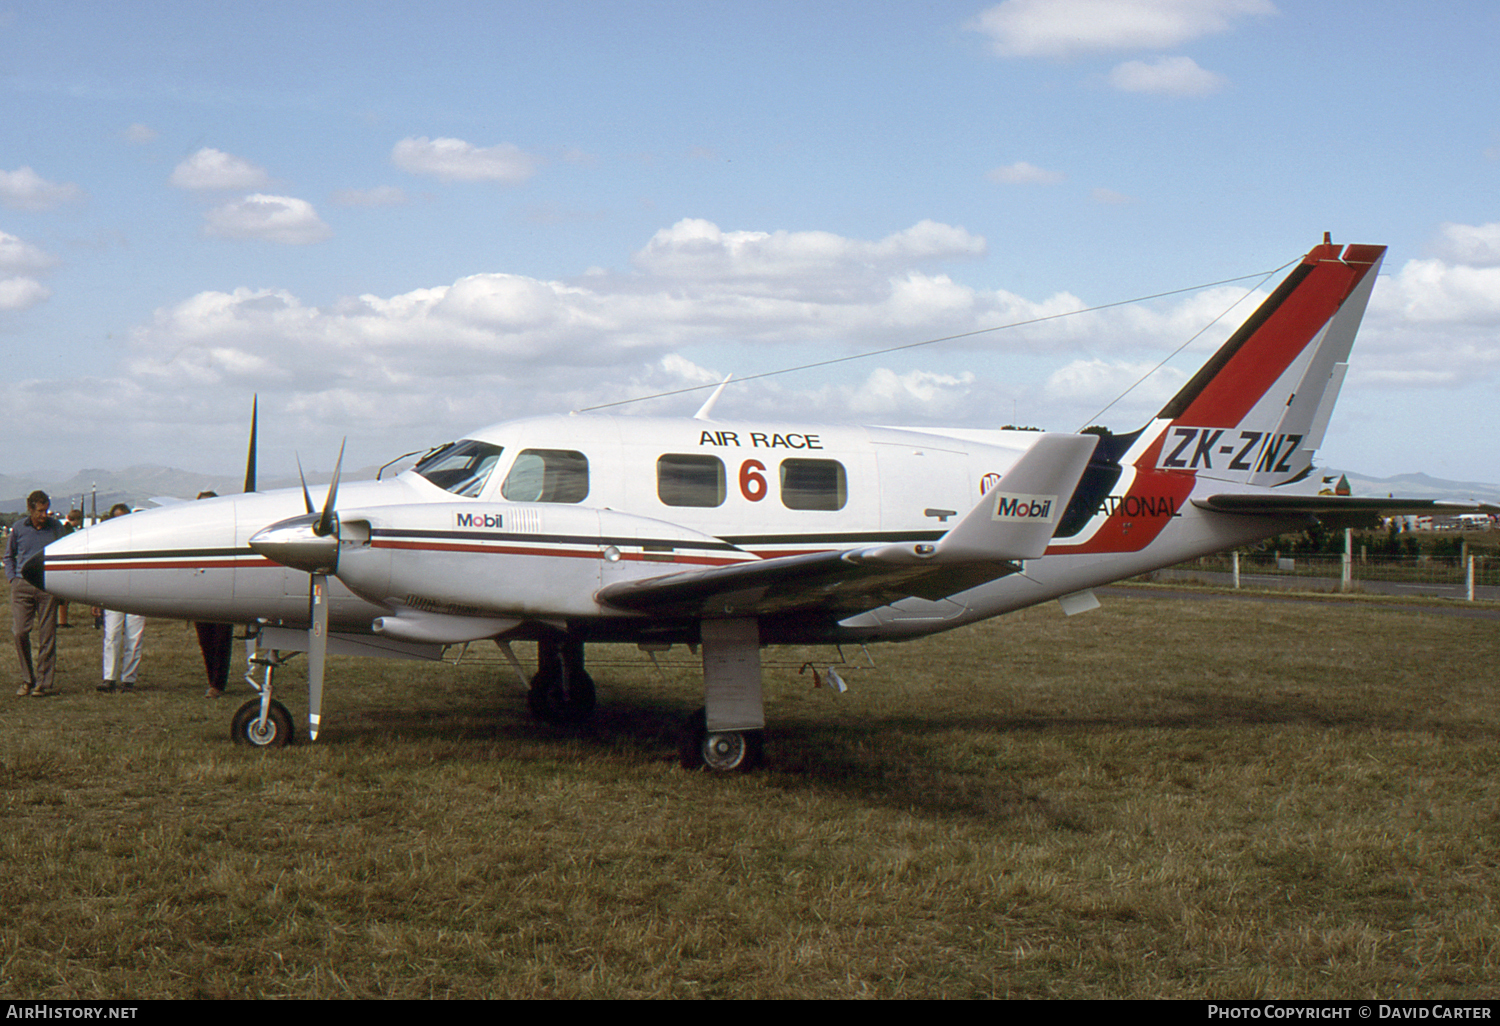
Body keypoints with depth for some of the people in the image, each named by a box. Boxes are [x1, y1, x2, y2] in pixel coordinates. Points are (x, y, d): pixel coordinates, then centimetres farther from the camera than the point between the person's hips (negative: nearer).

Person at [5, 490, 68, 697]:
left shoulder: (56, 527, 5)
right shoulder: (18, 528, 7)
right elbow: (9, 555, 21)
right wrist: (12, 577, 8)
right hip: (22, 585, 1)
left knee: (47, 636, -1)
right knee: (20, 632, -5)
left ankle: (43, 682, 5)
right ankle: (28, 679, 9)